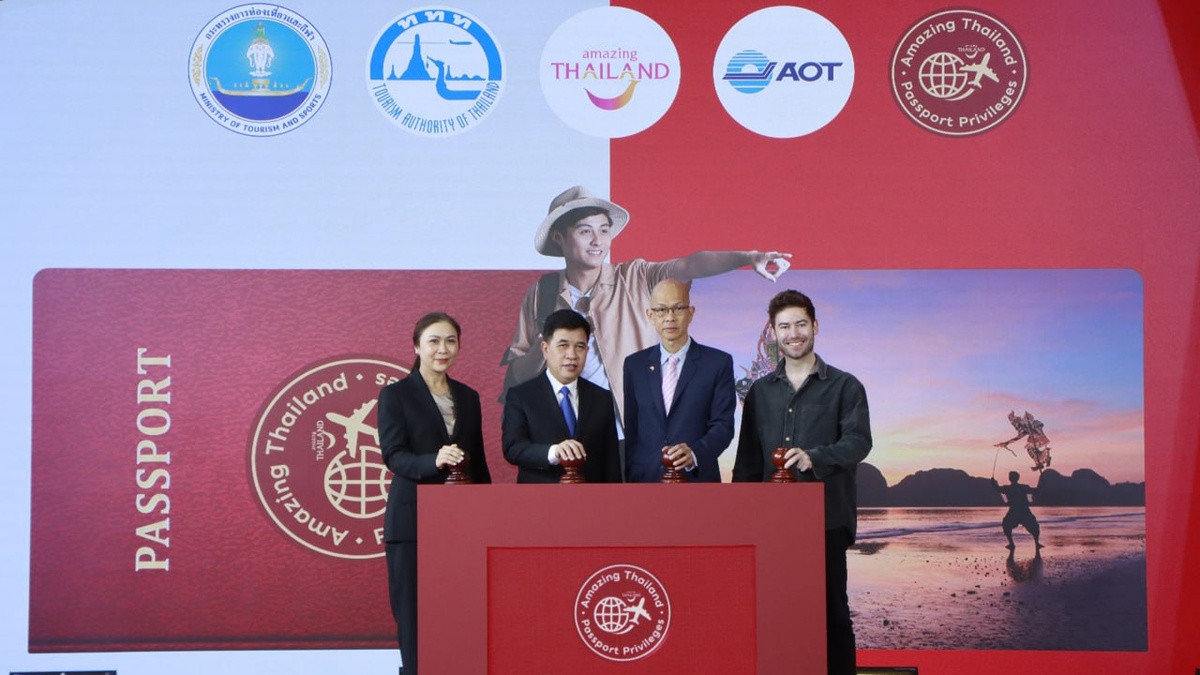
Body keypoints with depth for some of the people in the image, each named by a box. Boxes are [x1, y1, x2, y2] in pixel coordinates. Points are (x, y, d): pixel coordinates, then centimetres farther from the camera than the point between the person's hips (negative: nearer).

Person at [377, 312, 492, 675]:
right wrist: (434, 461, -28)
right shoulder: (396, 394, 0)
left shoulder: (468, 397, 15)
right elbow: (393, 455, -10)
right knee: (415, 613, -1)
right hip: (412, 521, -4)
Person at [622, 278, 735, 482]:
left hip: (697, 480, -2)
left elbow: (723, 425, -6)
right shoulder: (634, 365, 9)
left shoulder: (718, 363, 0)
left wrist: (694, 453, -23)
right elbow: (630, 429, 11)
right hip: (644, 480, 2)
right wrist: (629, 480, 5)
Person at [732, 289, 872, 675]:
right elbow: (747, 459, 16)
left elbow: (859, 441, -8)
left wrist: (814, 457, -25)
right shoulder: (760, 391, 16)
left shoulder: (844, 386, 5)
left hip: (827, 516, -3)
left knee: (831, 607, -1)